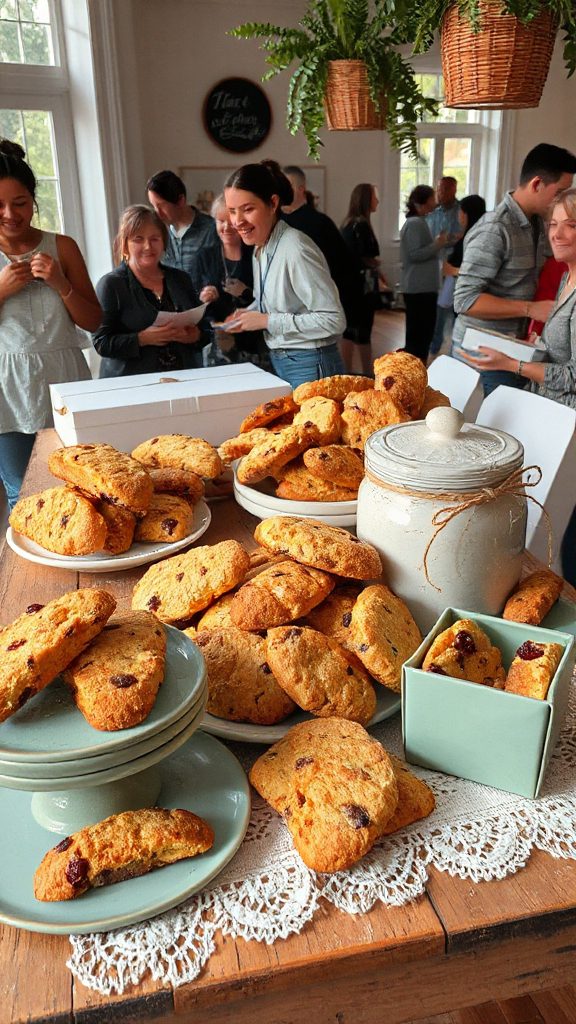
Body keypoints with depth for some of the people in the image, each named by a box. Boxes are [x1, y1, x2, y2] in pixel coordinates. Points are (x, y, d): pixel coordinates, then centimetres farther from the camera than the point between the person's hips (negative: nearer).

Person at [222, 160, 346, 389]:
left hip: (310, 368, -8)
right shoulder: (260, 248, 7)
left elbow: (334, 320, -24)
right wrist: (248, 313, 0)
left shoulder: (295, 249, -20)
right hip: (278, 362, 8)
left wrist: (266, 321, -20)